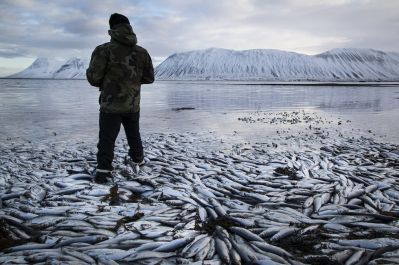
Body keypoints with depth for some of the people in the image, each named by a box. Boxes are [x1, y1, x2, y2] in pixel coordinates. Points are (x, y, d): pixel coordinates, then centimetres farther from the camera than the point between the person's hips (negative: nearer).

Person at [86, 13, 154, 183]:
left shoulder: (104, 50, -12)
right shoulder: (142, 52, 1)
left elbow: (94, 78, -13)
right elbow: (149, 78, 7)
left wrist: (105, 81, 9)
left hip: (111, 105, -4)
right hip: (133, 105, 4)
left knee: (107, 139, 4)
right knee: (133, 134, 24)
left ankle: (103, 171, 1)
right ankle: (138, 159, 41)